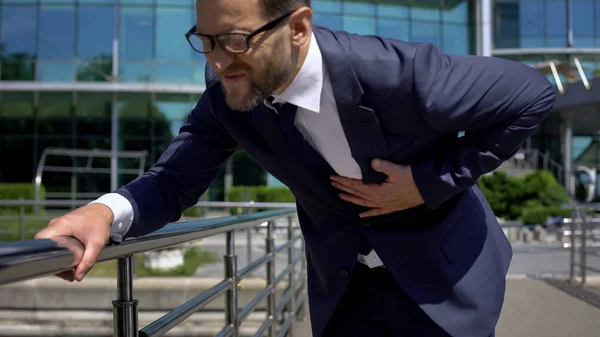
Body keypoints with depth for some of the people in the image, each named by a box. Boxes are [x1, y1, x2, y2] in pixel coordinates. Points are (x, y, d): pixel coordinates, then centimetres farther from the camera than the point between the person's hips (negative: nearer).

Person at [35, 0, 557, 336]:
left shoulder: (394, 72, -31)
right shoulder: (226, 98, -17)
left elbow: (533, 94, -20)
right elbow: (174, 181, -12)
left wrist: (431, 181, -23)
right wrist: (109, 211, -35)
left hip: (443, 275, -3)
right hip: (343, 288, 4)